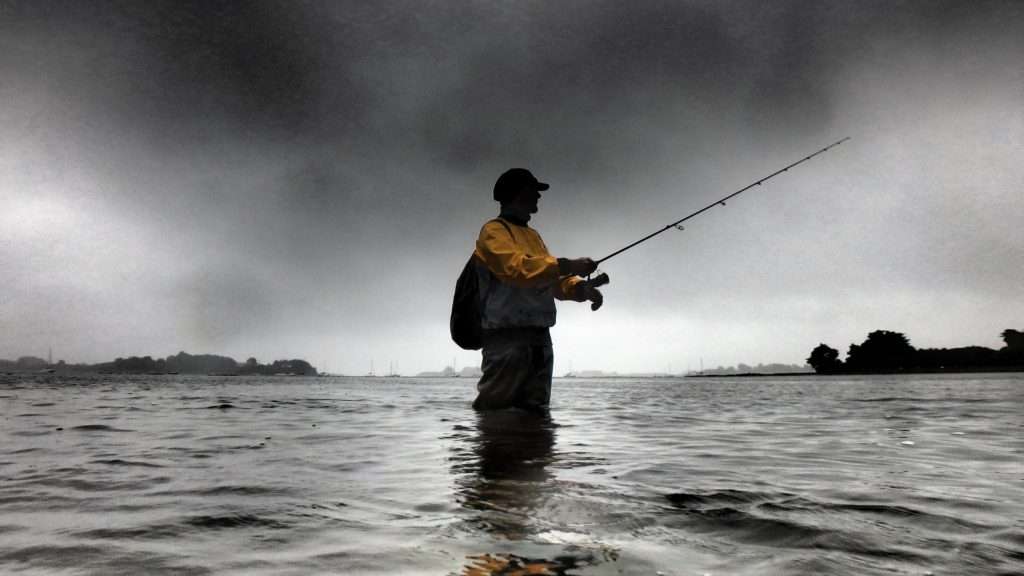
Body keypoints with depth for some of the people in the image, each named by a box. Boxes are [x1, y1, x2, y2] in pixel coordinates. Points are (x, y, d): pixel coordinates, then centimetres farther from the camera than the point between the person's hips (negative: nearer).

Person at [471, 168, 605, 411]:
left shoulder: (533, 235, 25)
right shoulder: (494, 231, -2)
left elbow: (552, 279, 21)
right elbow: (517, 268, -21)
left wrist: (582, 288, 1)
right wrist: (567, 265, -21)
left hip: (540, 338, 9)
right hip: (507, 338, -8)